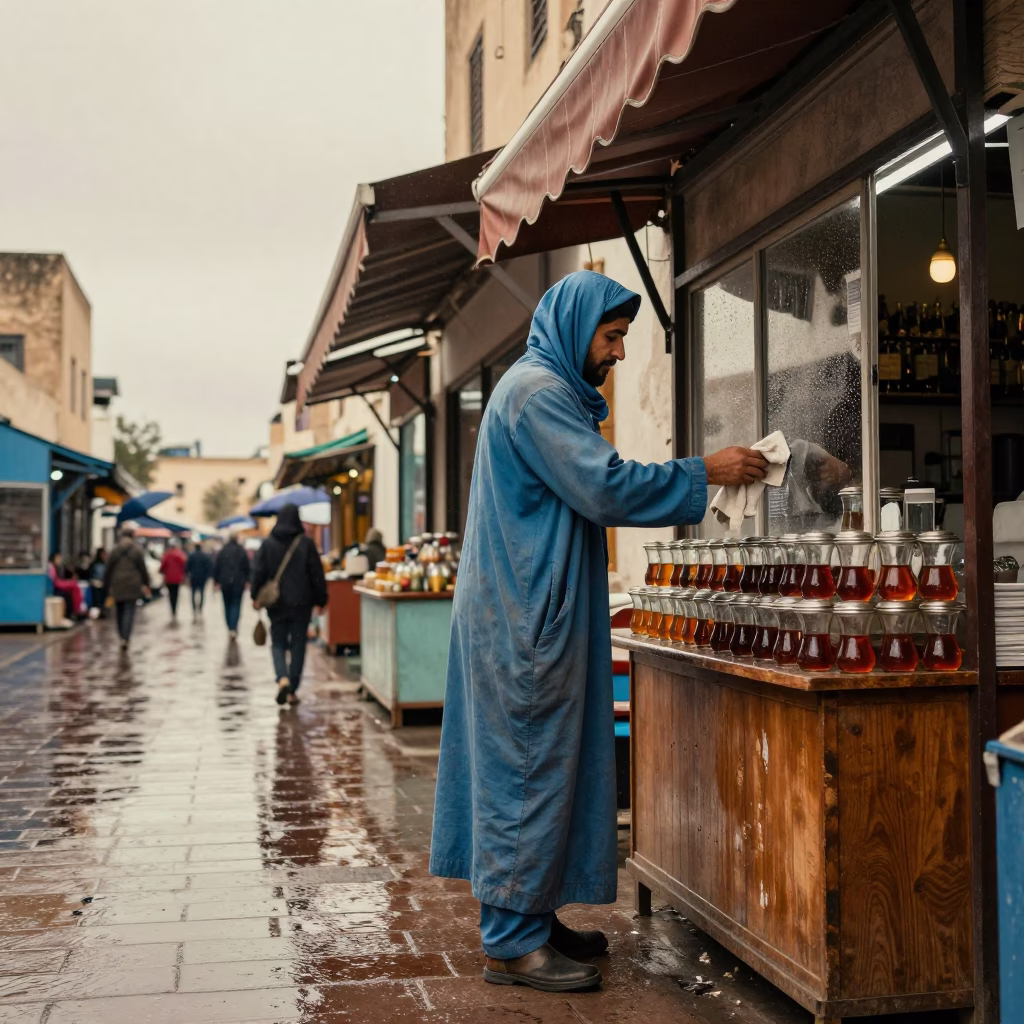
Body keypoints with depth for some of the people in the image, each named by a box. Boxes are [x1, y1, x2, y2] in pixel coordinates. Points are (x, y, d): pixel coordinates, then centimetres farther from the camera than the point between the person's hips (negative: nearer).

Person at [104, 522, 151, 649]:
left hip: (117, 586, 3)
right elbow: (143, 568, -3)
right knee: (129, 612, -3)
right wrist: (145, 584, 7)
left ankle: (122, 637, 22)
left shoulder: (115, 549, 2)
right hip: (132, 586, -3)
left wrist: (108, 586, 12)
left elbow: (108, 568, 4)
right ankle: (125, 638, -16)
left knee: (120, 612, 15)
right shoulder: (137, 550, -5)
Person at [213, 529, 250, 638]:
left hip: (225, 583, 2)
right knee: (236, 605, 0)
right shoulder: (241, 551, -4)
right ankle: (233, 629, -15)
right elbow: (247, 567, -3)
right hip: (238, 583, -2)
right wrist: (247, 580, 7)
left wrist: (216, 581, 9)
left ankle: (230, 628, 16)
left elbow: (216, 567, 1)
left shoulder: (222, 551, 0)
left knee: (227, 606, 13)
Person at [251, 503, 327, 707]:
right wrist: (320, 600, 4)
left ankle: (282, 679, -15)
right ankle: (292, 690, 7)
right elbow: (317, 574, -3)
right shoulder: (306, 543, -4)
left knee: (278, 643, 10)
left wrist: (256, 596, 8)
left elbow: (258, 572, -2)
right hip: (301, 603, -1)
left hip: (276, 604, 1)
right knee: (298, 645, 7)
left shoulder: (268, 544, -1)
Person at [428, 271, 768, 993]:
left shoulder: (551, 389, 21)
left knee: (545, 763, 13)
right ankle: (513, 942, 3)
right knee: (529, 765, -5)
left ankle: (530, 918, 23)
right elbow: (605, 486, -20)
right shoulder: (537, 391, -13)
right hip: (526, 616, -11)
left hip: (534, 613, 11)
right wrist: (705, 472, -14)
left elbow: (586, 490, 21)